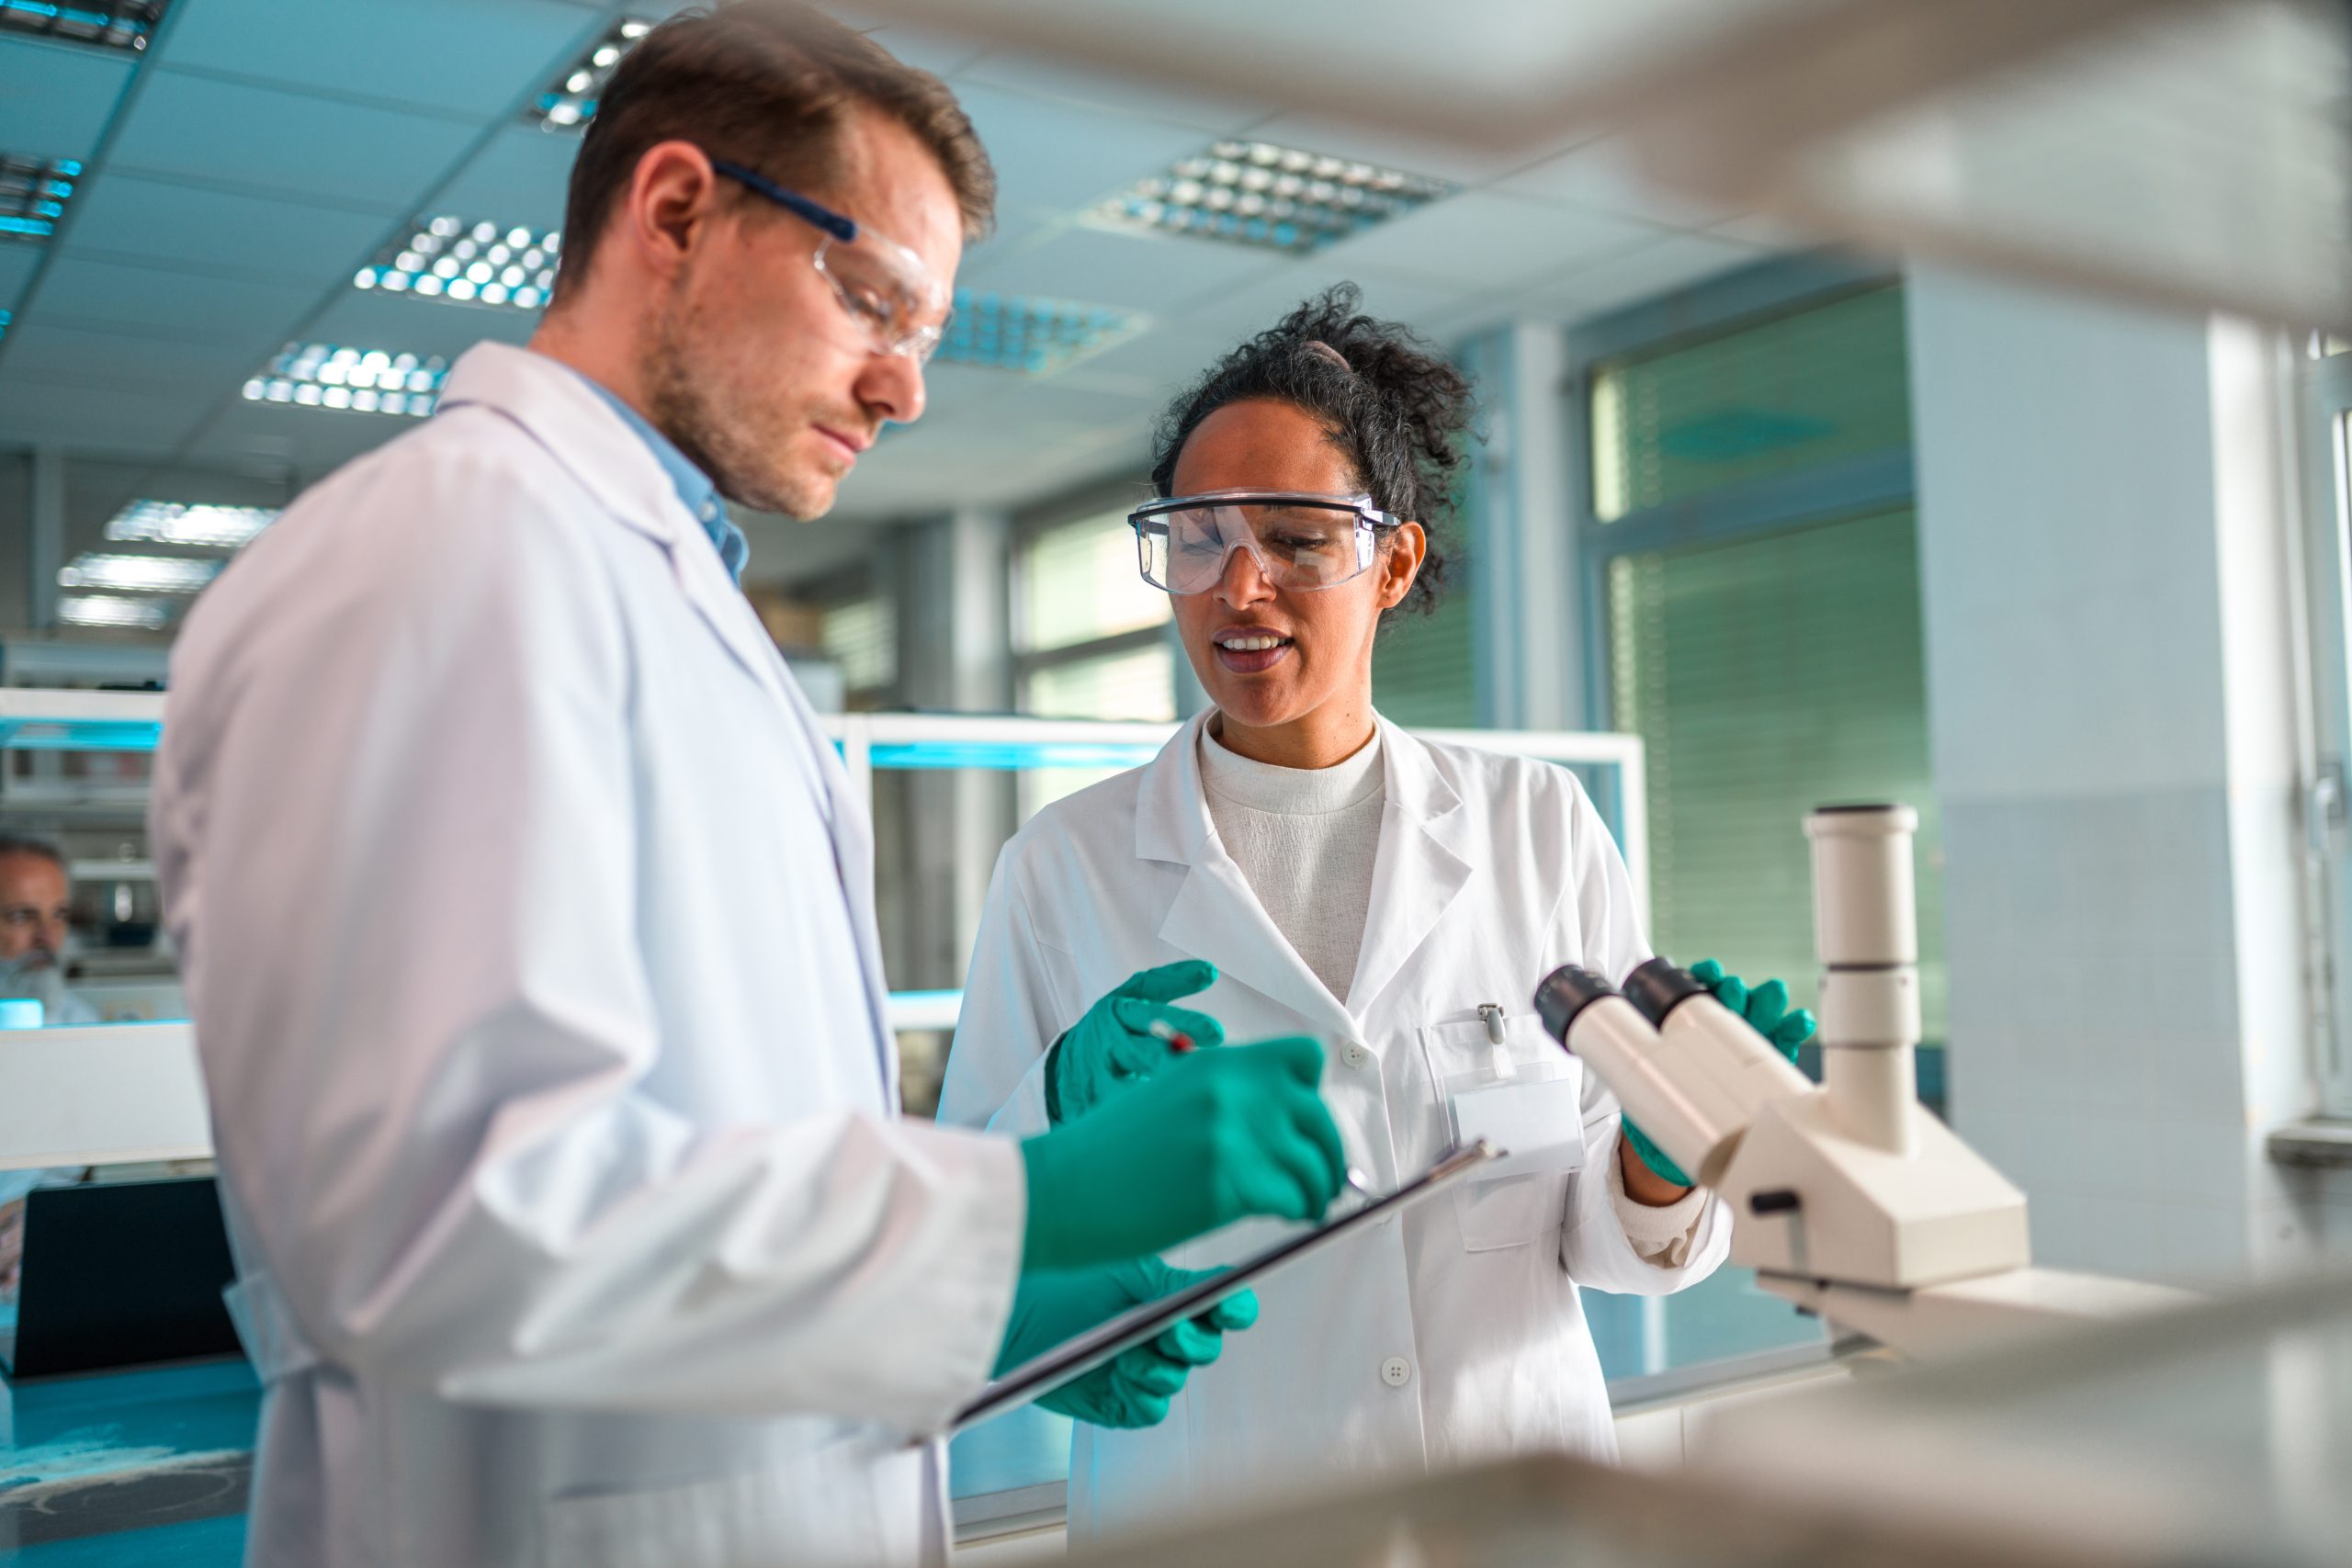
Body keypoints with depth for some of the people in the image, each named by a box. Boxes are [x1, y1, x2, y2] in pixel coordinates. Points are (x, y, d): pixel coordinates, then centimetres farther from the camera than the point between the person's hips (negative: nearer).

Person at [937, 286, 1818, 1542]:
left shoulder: (1538, 828, -2)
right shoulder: (1065, 864, -6)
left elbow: (1601, 1245, 1)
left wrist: (1665, 1151, -19)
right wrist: (1065, 1112, -24)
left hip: (1521, 1501, 2)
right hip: (1202, 1508, -1)